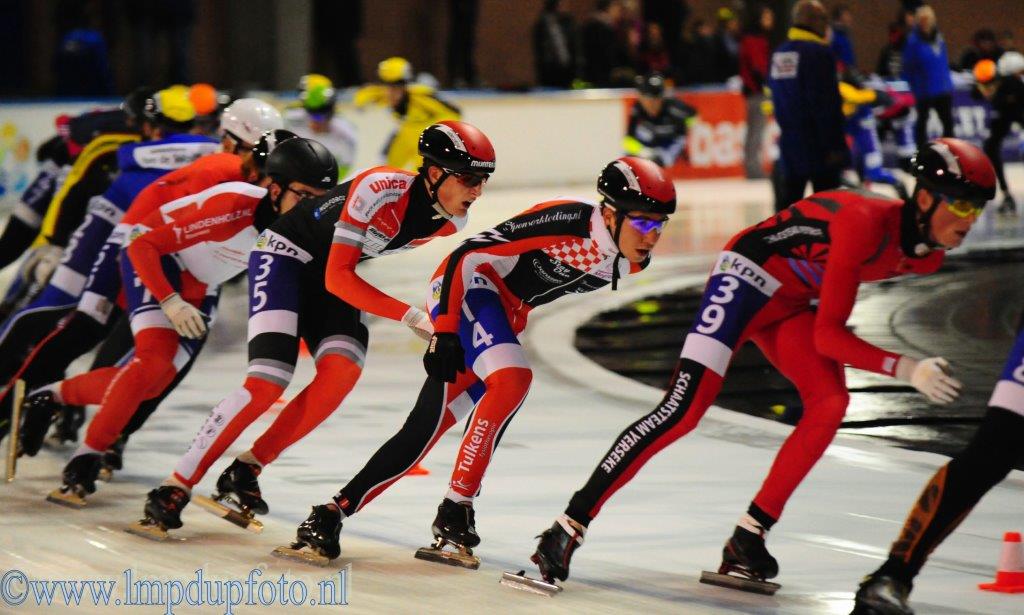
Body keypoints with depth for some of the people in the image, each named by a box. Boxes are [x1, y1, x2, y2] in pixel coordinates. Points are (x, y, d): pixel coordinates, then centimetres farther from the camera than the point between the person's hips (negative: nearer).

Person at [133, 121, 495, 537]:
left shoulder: (451, 221, -8)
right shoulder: (381, 188, -32)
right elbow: (337, 278, -30)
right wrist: (408, 316, -34)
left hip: (335, 273, 7)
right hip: (286, 254, -7)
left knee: (342, 371, -19)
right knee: (268, 383, -21)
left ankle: (245, 471, -7)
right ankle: (176, 487, -13)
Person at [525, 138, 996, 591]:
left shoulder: (927, 256, -6)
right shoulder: (865, 224, -32)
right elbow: (826, 336, -32)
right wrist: (906, 369, -37)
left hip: (793, 304, 8)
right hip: (749, 275, -8)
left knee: (830, 402, -15)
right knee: (685, 407, -19)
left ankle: (746, 543, -10)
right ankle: (569, 528, -16)